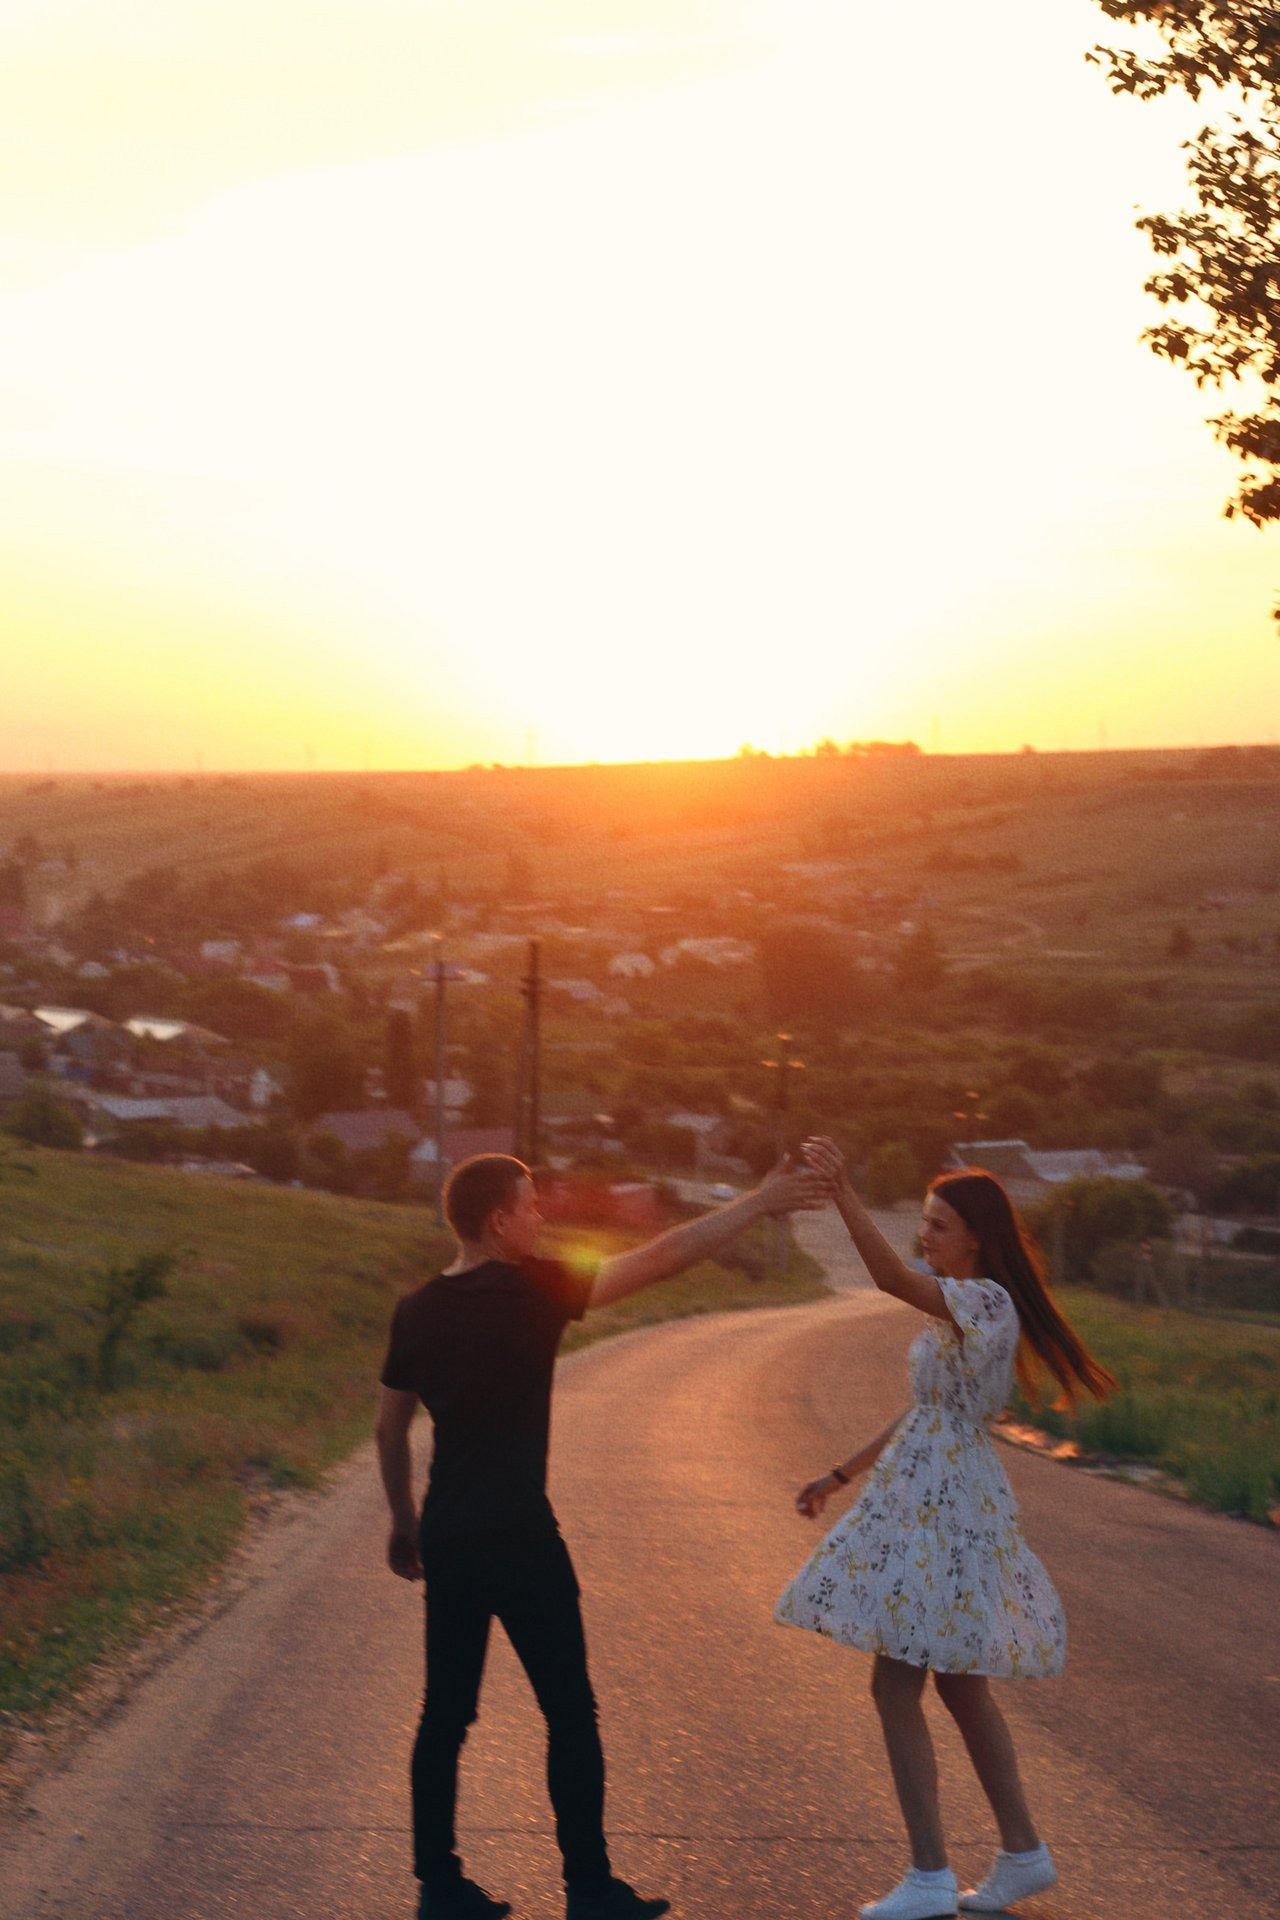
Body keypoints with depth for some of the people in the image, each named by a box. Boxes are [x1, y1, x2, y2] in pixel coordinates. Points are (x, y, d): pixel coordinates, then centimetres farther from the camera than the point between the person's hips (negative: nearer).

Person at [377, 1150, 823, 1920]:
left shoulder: (418, 1311, 4)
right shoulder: (533, 1291, -13)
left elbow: (390, 1431, 12)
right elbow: (663, 1258, -11)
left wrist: (404, 1523, 25)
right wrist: (758, 1202, -5)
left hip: (447, 1536, 6)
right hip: (520, 1535, -6)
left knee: (447, 1712, 12)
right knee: (570, 1713, 5)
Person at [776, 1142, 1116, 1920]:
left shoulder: (985, 1302, -16)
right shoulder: (957, 1308, 15)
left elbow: (892, 1278, -34)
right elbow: (924, 1413, 20)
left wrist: (843, 1191, -35)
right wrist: (841, 1475, 21)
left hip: (948, 1507, -10)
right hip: (928, 1501, 10)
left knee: (896, 1683, -7)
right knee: (960, 1684, 16)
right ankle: (1024, 1853, 25)